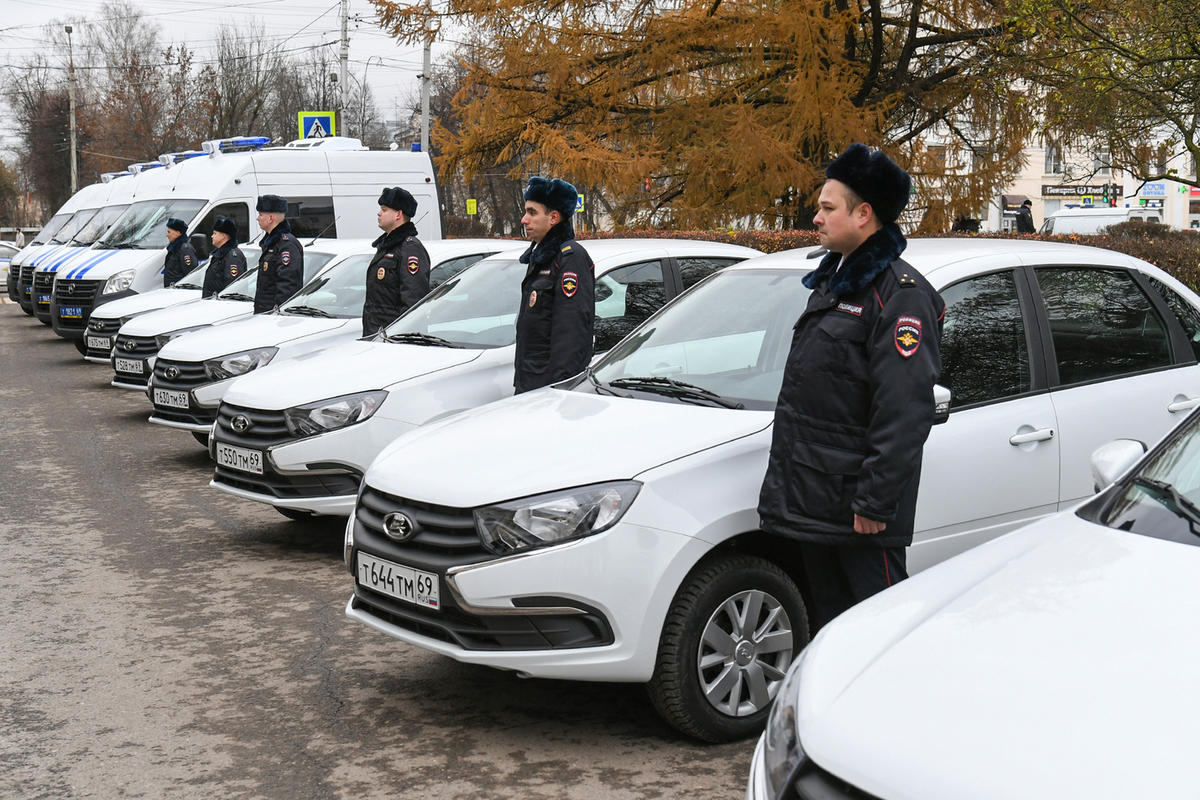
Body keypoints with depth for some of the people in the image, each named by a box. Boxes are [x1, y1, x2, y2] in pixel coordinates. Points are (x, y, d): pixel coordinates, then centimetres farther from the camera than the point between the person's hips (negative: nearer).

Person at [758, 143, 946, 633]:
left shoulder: (899, 293, -14)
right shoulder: (831, 280, 16)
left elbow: (905, 413, -21)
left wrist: (875, 503, -23)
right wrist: (790, 483, 22)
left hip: (858, 506, -9)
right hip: (813, 503, 9)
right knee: (826, 624, 17)